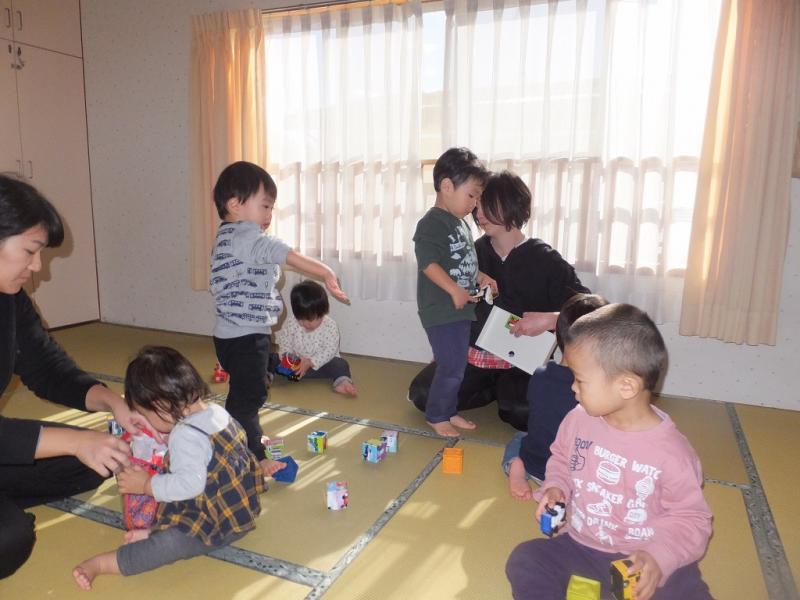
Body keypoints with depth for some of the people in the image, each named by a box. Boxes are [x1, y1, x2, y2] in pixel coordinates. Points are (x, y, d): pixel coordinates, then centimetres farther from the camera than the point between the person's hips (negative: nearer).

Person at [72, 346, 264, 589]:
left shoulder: (186, 435, -21)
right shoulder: (218, 412, 4)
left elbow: (190, 483, -31)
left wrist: (146, 485, -19)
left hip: (221, 523, -10)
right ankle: (156, 533, -5)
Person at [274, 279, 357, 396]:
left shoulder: (330, 326, -16)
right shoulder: (290, 321, -9)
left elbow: (330, 350, -20)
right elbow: (285, 343, -2)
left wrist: (311, 362, -30)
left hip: (320, 363, -2)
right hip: (297, 363, 2)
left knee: (340, 364, -29)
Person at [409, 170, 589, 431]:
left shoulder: (545, 260, -7)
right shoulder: (474, 252, 3)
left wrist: (550, 319, -27)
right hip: (474, 354, 3)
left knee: (525, 412, -31)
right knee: (422, 394, -16)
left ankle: (507, 391, 6)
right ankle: (496, 389, 6)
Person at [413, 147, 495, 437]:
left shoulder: (461, 223, 14)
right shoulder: (432, 223, -15)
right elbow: (428, 262, -24)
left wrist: (480, 277, 9)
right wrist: (454, 290, -27)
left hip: (461, 308, 9)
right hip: (440, 311, -9)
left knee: (457, 366, 17)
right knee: (450, 367, -4)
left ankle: (449, 411, 32)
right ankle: (436, 416, 15)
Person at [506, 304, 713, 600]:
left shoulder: (671, 453, -20)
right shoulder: (578, 420, -7)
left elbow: (691, 519, -10)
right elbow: (561, 458, 13)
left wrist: (659, 556, -26)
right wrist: (555, 487, -7)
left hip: (640, 561, -3)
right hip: (580, 545, 4)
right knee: (524, 561, -14)